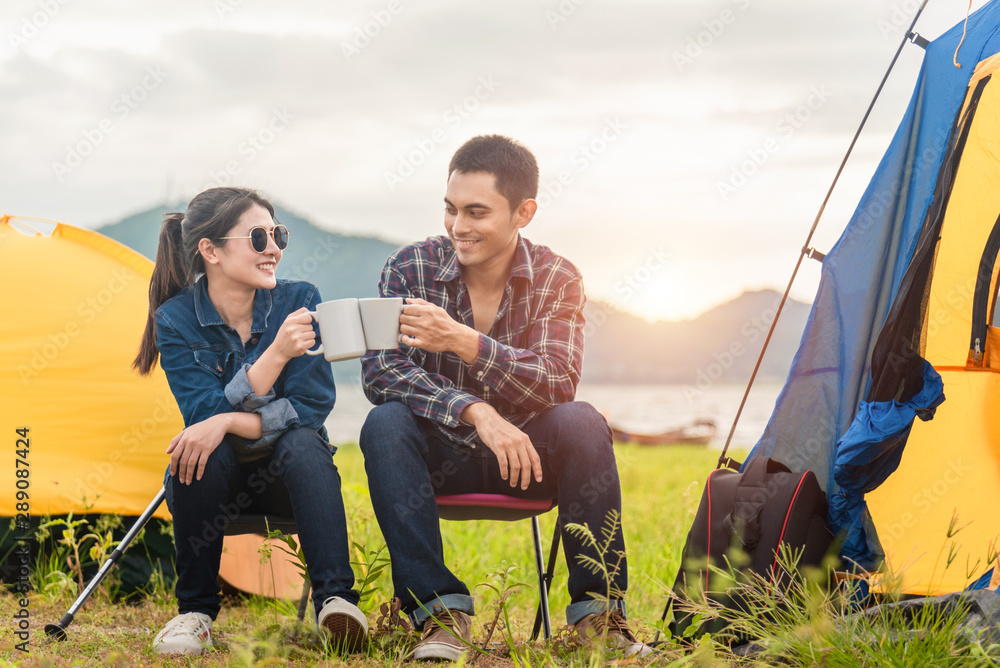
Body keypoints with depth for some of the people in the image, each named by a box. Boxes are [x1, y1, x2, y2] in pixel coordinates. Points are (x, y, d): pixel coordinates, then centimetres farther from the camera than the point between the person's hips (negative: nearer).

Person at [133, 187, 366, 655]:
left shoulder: (299, 301, -11)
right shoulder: (176, 320, -13)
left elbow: (311, 406, -17)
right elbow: (205, 415, -24)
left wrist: (228, 423, -31)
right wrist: (275, 353, -36)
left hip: (284, 475, 1)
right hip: (216, 480, 0)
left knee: (303, 443, -32)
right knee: (201, 452, -34)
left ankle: (335, 599, -36)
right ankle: (195, 610, -17)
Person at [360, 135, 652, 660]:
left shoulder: (556, 278, -8)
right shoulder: (411, 268, -9)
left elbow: (557, 384, -23)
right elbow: (378, 373, -19)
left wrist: (464, 342, -39)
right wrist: (474, 411, -34)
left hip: (524, 452, 0)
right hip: (440, 454, 0)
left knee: (582, 422, -29)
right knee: (385, 424, -30)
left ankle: (597, 607, -20)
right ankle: (439, 607, -27)